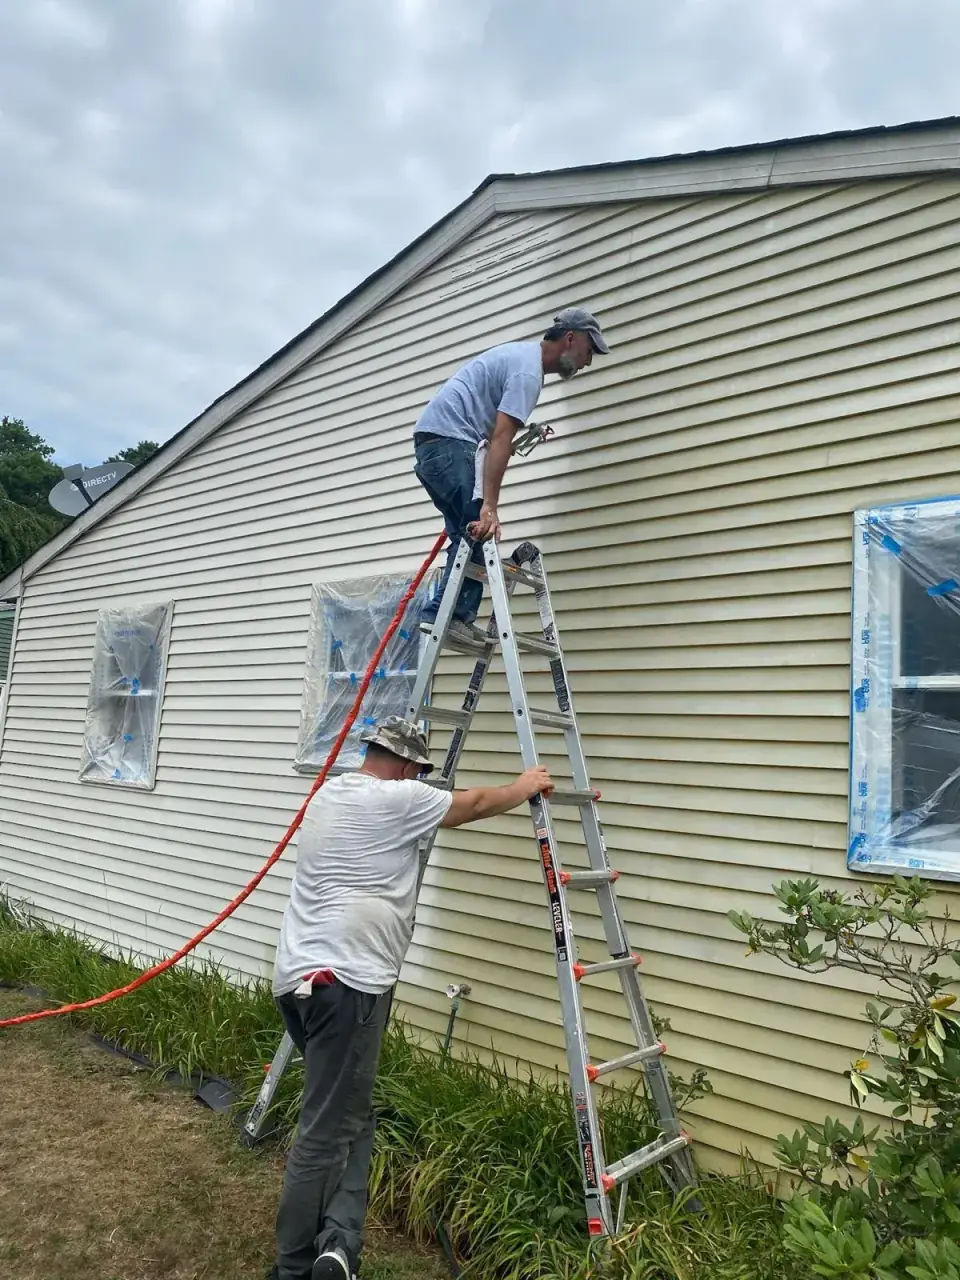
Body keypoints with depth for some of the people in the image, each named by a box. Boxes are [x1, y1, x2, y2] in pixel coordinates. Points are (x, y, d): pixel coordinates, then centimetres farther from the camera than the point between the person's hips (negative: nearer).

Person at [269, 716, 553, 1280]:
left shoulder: (328, 794, 16)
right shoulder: (396, 799, -8)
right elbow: (478, 803, 5)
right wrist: (524, 787, 23)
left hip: (298, 976, 10)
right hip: (344, 982, -10)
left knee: (350, 1114, 19)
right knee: (327, 1131, 0)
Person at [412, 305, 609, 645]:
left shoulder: (522, 353, 21)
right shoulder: (528, 370, -12)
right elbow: (500, 438, -23)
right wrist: (489, 506, -30)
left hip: (433, 438, 10)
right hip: (450, 440, -10)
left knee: (469, 535, 10)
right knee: (480, 532, -12)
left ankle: (437, 613, 5)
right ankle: (457, 615, -12)